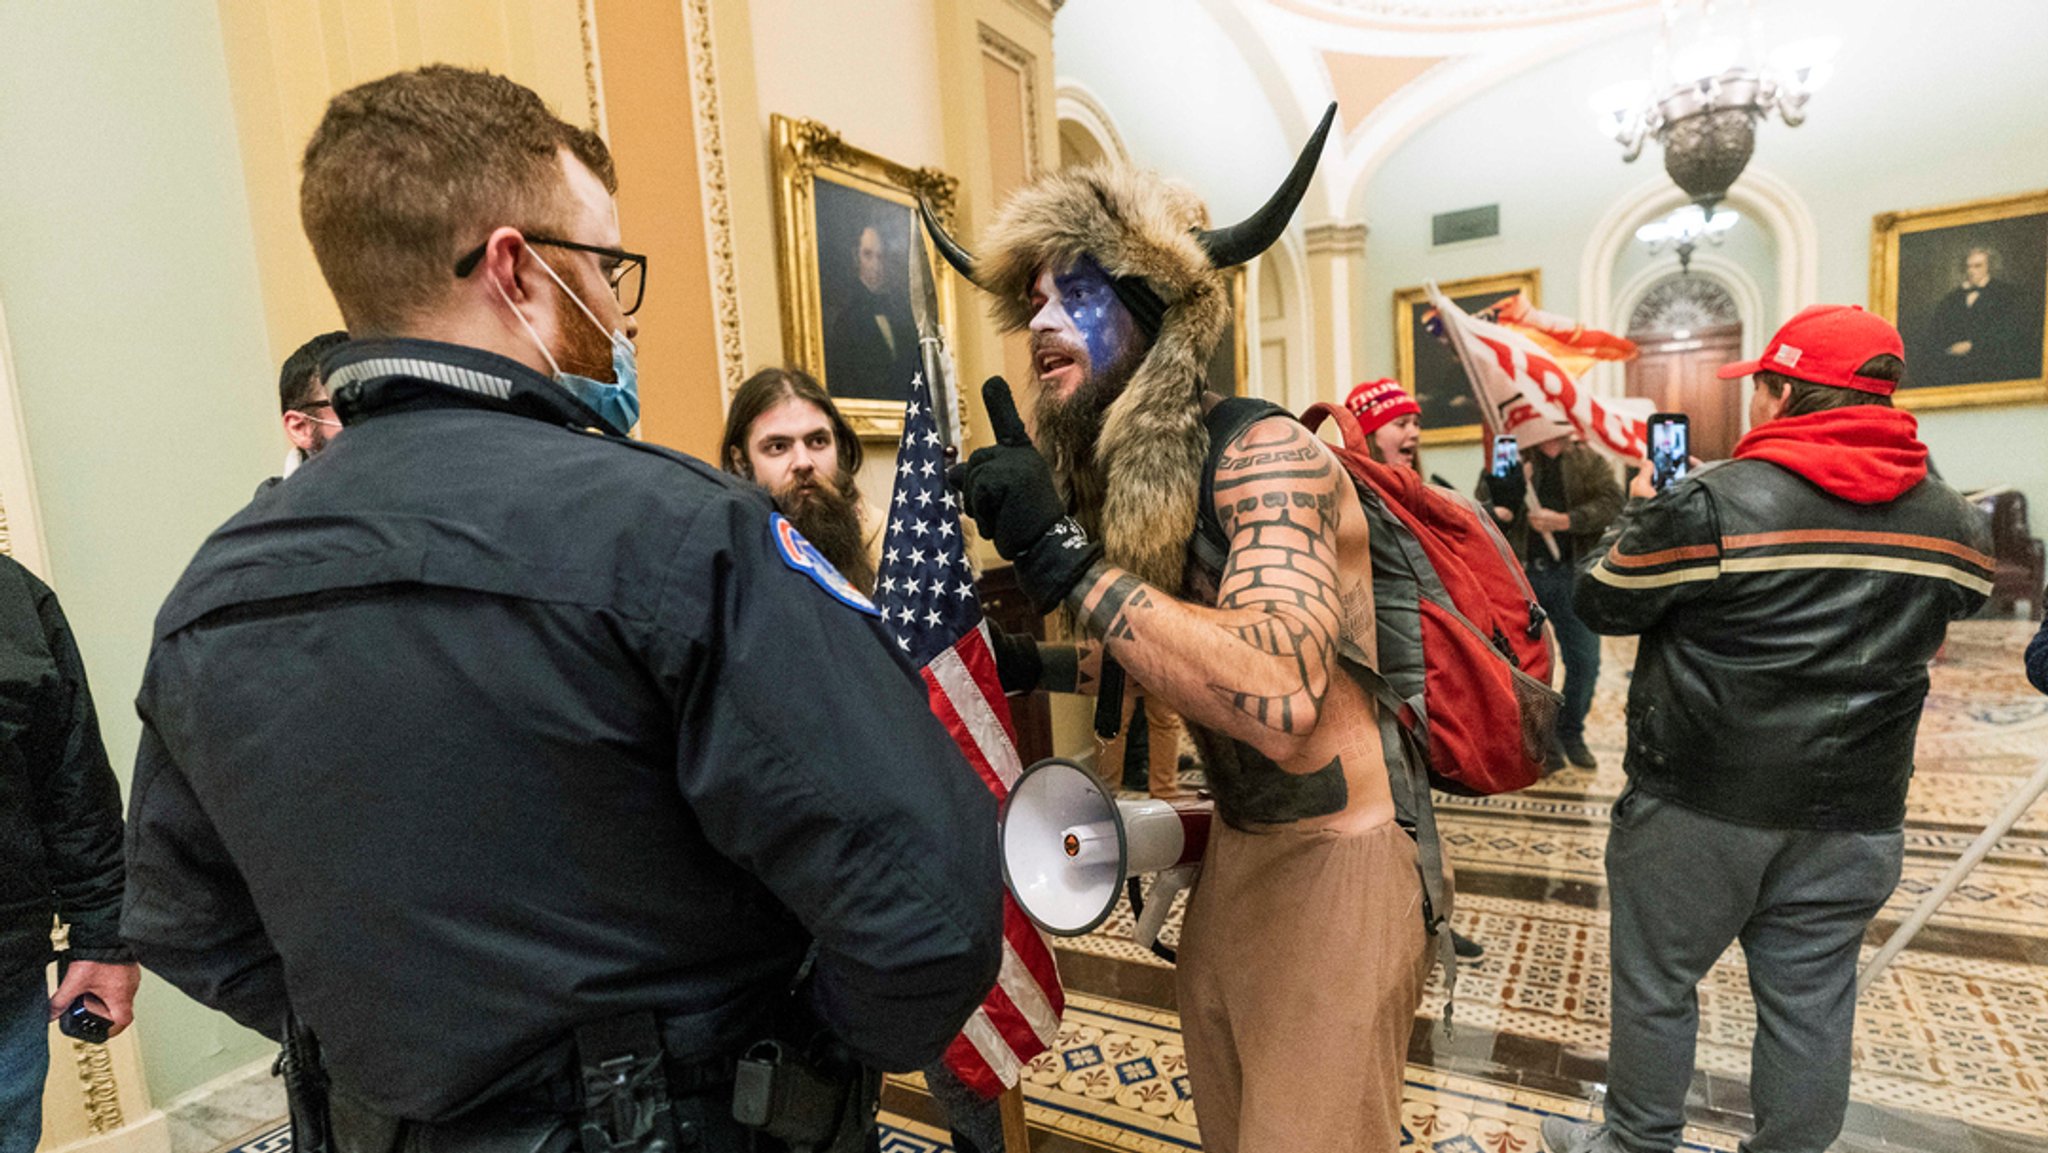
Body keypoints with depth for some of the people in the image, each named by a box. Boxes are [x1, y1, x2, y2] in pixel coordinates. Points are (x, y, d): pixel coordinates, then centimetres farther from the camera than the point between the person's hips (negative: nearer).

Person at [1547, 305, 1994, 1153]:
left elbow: (1601, 601, -7)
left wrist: (1638, 516, 9)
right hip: (1855, 810, 5)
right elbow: (1935, 627, 19)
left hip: (1702, 803, -5)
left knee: (1654, 980, 12)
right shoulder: (1957, 525, 3)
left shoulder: (1710, 502, -17)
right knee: (1809, 1000, 16)